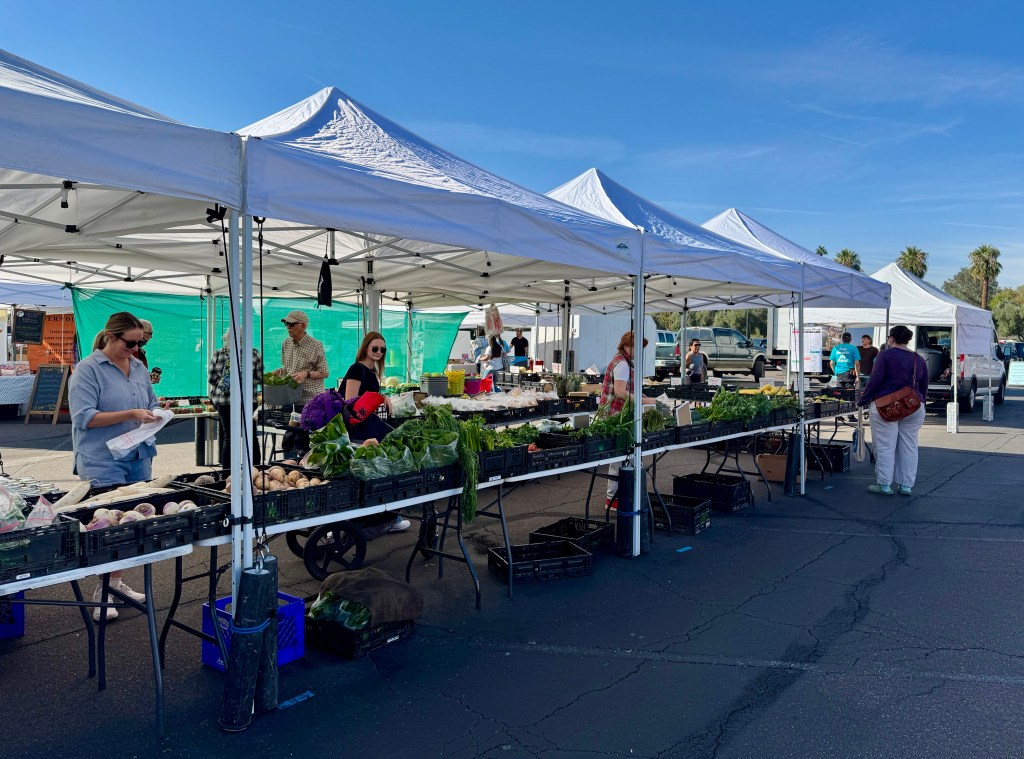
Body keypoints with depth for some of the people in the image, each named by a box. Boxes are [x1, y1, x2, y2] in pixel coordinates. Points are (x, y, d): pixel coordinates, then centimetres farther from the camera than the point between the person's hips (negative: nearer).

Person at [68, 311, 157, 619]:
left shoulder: (139, 368, 11)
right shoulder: (88, 369, -8)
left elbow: (151, 403, 22)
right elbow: (84, 417, -15)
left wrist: (154, 415, 0)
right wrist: (130, 414, -21)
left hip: (139, 458, 6)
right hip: (104, 461, -6)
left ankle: (116, 581, 26)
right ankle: (102, 592, 12)